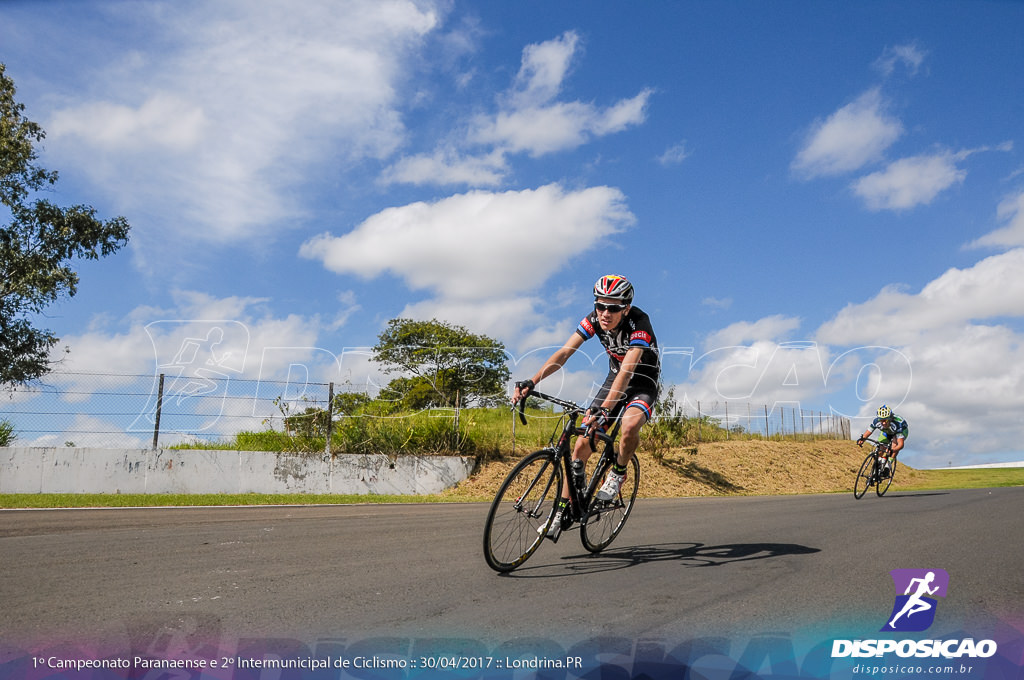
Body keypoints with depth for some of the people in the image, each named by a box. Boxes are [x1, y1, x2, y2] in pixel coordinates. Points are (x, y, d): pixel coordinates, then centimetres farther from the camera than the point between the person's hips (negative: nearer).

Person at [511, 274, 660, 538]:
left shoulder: (639, 323, -31)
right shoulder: (594, 320, -16)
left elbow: (627, 371, -43)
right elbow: (564, 353, -22)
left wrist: (604, 409, -56)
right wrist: (531, 382, -37)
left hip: (643, 382, -4)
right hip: (614, 379, 5)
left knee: (629, 426, -37)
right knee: (582, 444, -6)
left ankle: (618, 473, -5)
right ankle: (563, 511, 5)